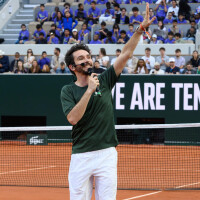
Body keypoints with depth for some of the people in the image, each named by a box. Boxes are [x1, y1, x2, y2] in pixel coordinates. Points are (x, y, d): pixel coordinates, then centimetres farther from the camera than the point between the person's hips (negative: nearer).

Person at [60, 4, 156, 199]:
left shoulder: (104, 80, 7)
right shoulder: (68, 90, 2)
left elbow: (125, 54, -1)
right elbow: (73, 118, -14)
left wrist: (140, 30, -12)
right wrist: (90, 90, -16)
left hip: (107, 154, 1)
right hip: (80, 156, -1)